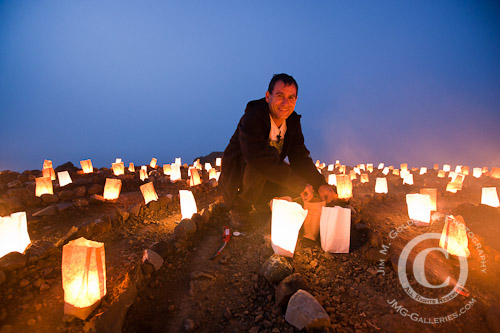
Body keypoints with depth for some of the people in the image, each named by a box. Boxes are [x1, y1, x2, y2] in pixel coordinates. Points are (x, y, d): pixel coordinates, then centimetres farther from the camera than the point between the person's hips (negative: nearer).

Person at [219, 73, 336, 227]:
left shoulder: (293, 120, -1)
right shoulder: (252, 118, -24)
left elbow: (300, 157, -3)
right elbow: (261, 159, -38)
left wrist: (320, 184, -19)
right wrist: (299, 185, -37)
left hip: (266, 179, 7)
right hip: (236, 178, -7)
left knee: (300, 178, -13)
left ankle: (259, 202, 6)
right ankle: (240, 208, -11)